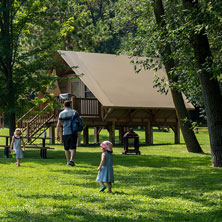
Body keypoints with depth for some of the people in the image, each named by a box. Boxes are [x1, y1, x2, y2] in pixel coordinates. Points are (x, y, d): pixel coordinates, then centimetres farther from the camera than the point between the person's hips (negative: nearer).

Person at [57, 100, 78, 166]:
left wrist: (58, 135, 2)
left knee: (66, 149, 13)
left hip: (65, 133, 1)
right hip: (73, 133, -1)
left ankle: (68, 161, 12)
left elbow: (58, 125, -1)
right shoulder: (74, 112, 4)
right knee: (73, 148, -1)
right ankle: (71, 160, -19)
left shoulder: (61, 113, 3)